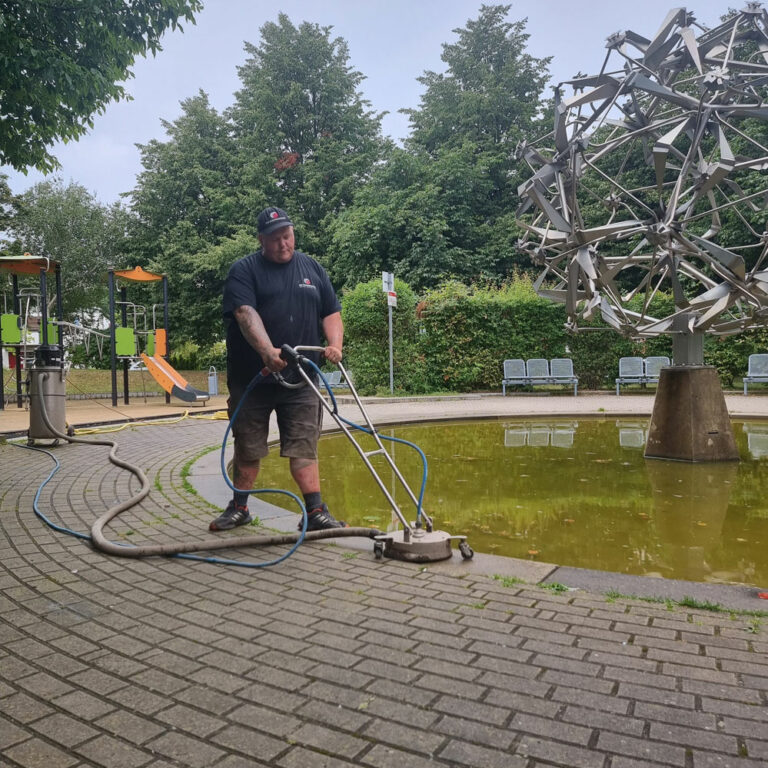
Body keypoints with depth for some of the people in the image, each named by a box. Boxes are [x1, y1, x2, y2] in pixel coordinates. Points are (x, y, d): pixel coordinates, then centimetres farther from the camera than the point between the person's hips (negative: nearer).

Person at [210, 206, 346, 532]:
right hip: (251, 379, -1)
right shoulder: (244, 270, -1)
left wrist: (334, 344, -7)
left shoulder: (312, 269, 13)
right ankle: (238, 508, 26)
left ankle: (315, 512, 5)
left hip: (300, 380, 2)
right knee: (248, 449, 10)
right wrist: (268, 351, -32)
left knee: (304, 448, 1)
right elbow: (246, 313, -17)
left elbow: (331, 313, 13)